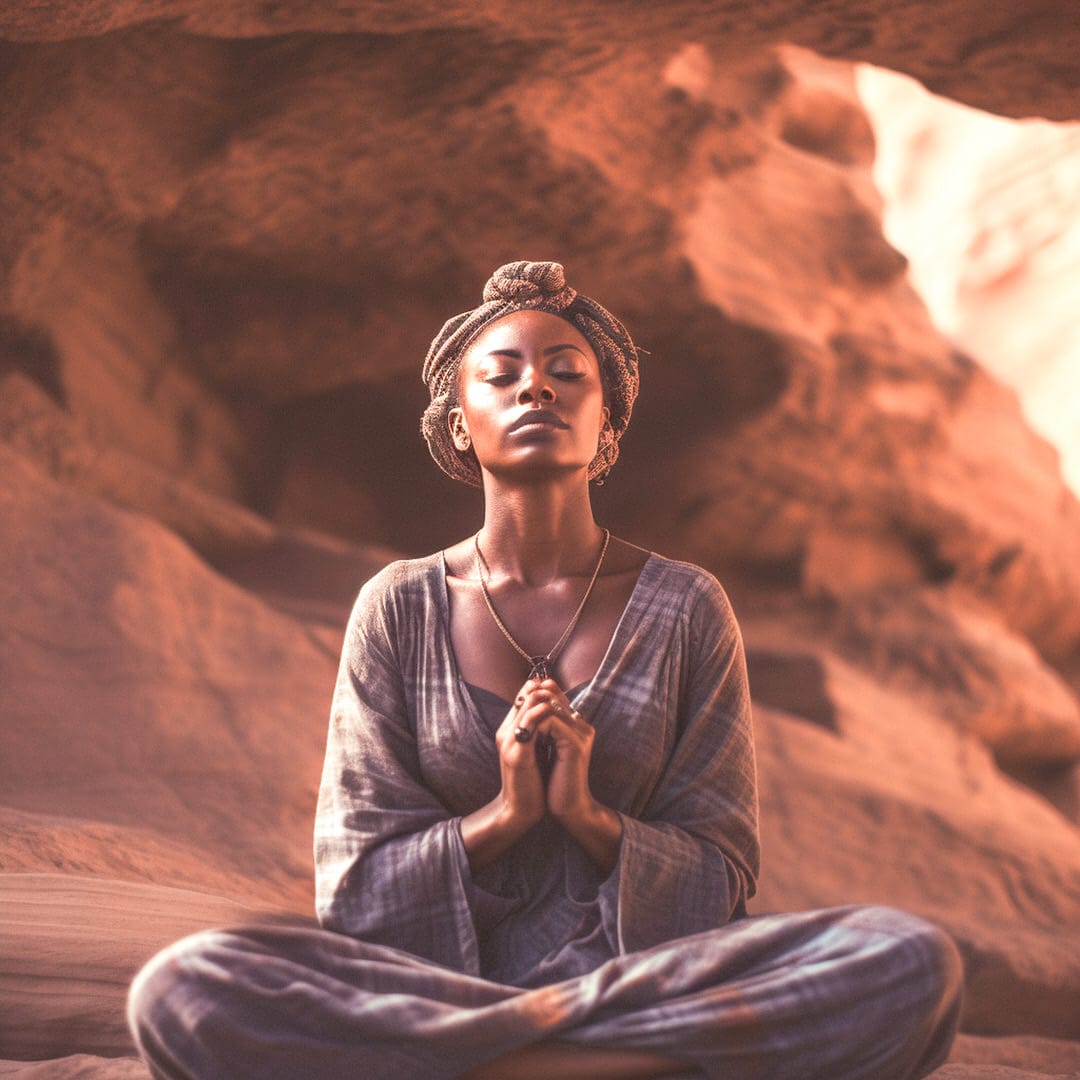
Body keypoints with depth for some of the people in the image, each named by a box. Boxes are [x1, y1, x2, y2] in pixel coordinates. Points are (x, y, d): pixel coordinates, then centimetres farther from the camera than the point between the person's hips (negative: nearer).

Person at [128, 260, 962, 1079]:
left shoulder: (685, 608, 6)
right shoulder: (400, 609, 5)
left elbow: (721, 878, 6)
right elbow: (353, 891, 4)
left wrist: (591, 817, -12)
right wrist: (498, 819, -13)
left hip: (646, 979, 1)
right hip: (438, 991, 0)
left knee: (910, 962, -28)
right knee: (182, 990, -30)